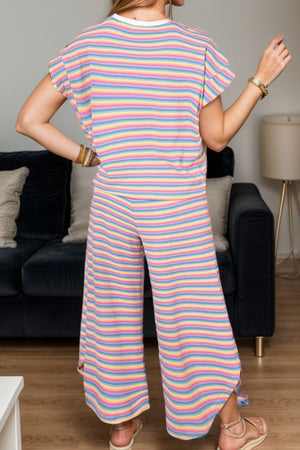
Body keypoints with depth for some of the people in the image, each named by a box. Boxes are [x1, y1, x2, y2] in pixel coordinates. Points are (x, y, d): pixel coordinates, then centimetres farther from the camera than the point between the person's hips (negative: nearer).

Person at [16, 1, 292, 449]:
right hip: (180, 209, -1)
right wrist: (261, 80, 7)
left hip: (113, 205, 2)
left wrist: (86, 156, 3)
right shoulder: (198, 46, -8)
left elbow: (29, 120, -4)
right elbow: (217, 136, 0)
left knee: (114, 313, 17)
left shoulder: (88, 44, -3)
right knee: (198, 314, 11)